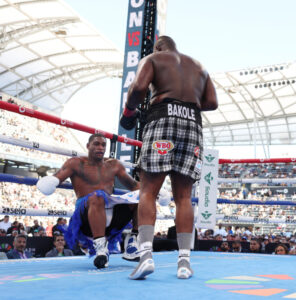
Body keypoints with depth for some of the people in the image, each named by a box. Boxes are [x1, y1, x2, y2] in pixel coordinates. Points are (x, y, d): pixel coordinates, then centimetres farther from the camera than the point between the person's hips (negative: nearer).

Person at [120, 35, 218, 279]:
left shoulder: (152, 58, 15)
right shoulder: (198, 66, 29)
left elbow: (139, 87, -4)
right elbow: (212, 102, 17)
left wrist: (129, 111, 10)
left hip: (163, 118, -4)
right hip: (193, 123, 4)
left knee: (148, 191, -4)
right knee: (183, 197, 5)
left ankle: (146, 253, -19)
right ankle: (185, 261, 0)